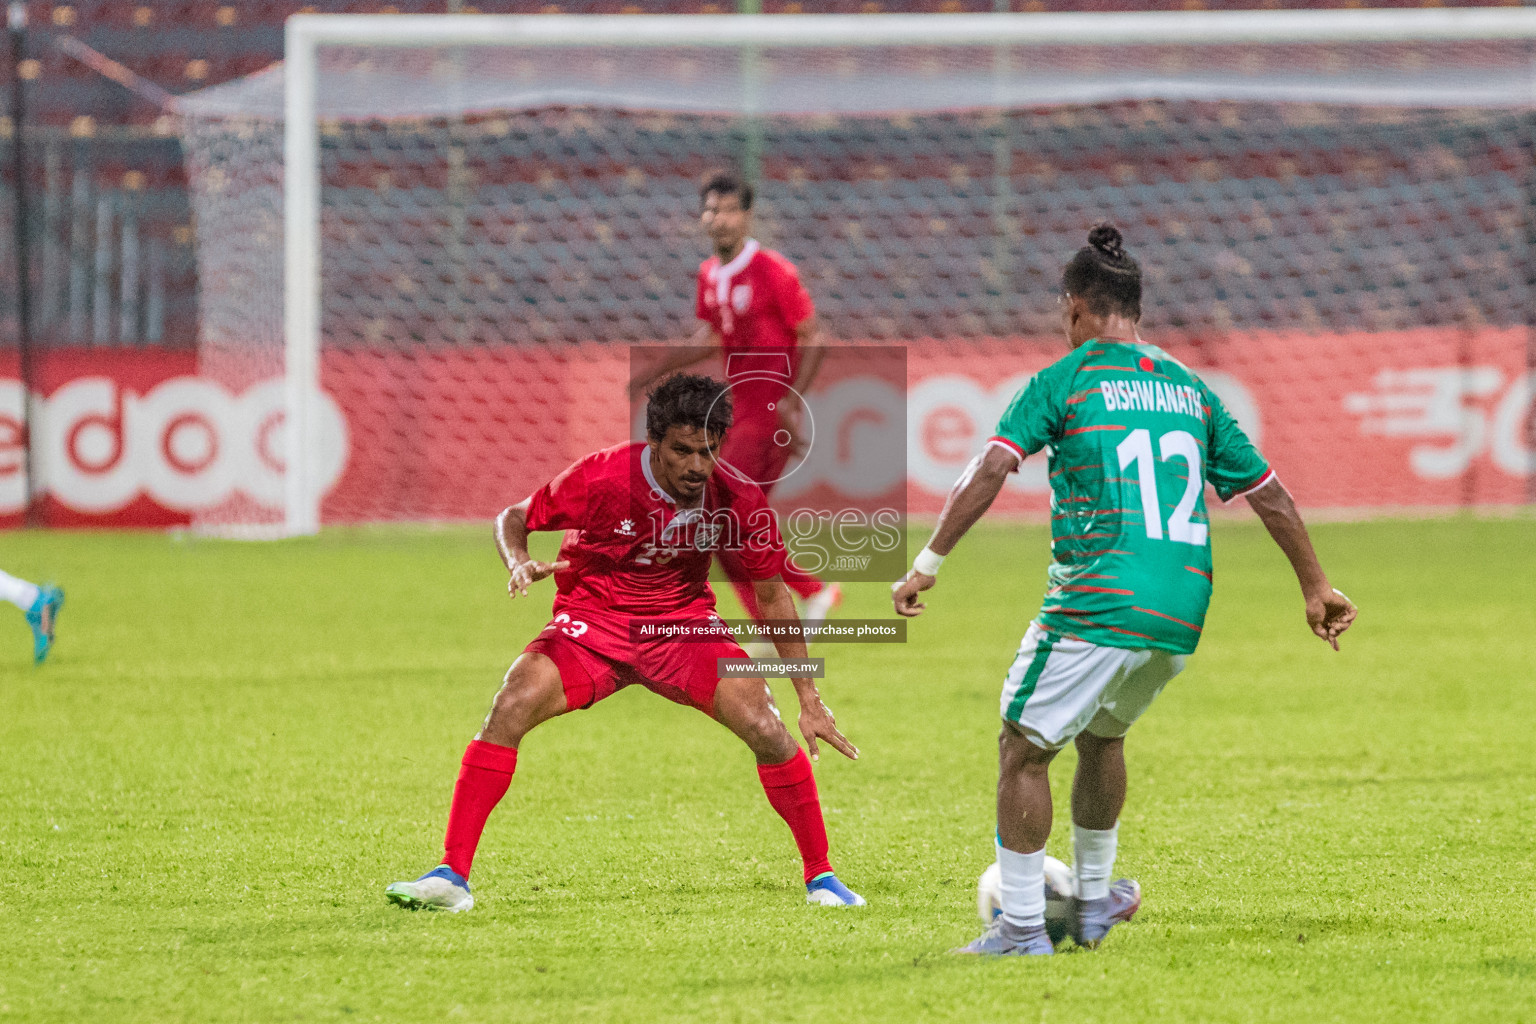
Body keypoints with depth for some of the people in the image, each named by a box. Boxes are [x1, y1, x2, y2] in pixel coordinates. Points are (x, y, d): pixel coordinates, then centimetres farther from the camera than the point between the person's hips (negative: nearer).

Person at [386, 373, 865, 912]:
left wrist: (809, 698, -2)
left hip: (684, 622, 1)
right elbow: (513, 518, -6)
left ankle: (820, 878, 1)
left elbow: (772, 595, -1)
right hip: (592, 620, -1)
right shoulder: (603, 478, -22)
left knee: (767, 730, -19)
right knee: (509, 710, -26)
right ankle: (452, 877, -19)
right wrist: (519, 563, -31)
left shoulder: (738, 502, -16)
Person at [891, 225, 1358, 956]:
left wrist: (929, 561, -10)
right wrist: (1316, 587, 25)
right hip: (1181, 614, 6)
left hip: (1095, 607, -6)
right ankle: (1092, 903, 34)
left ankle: (1022, 927, 3)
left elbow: (991, 470, -11)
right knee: (1102, 733, 28)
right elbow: (1266, 491, 17)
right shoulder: (1190, 390, 15)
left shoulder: (1064, 380, -1)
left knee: (1024, 747, 5)